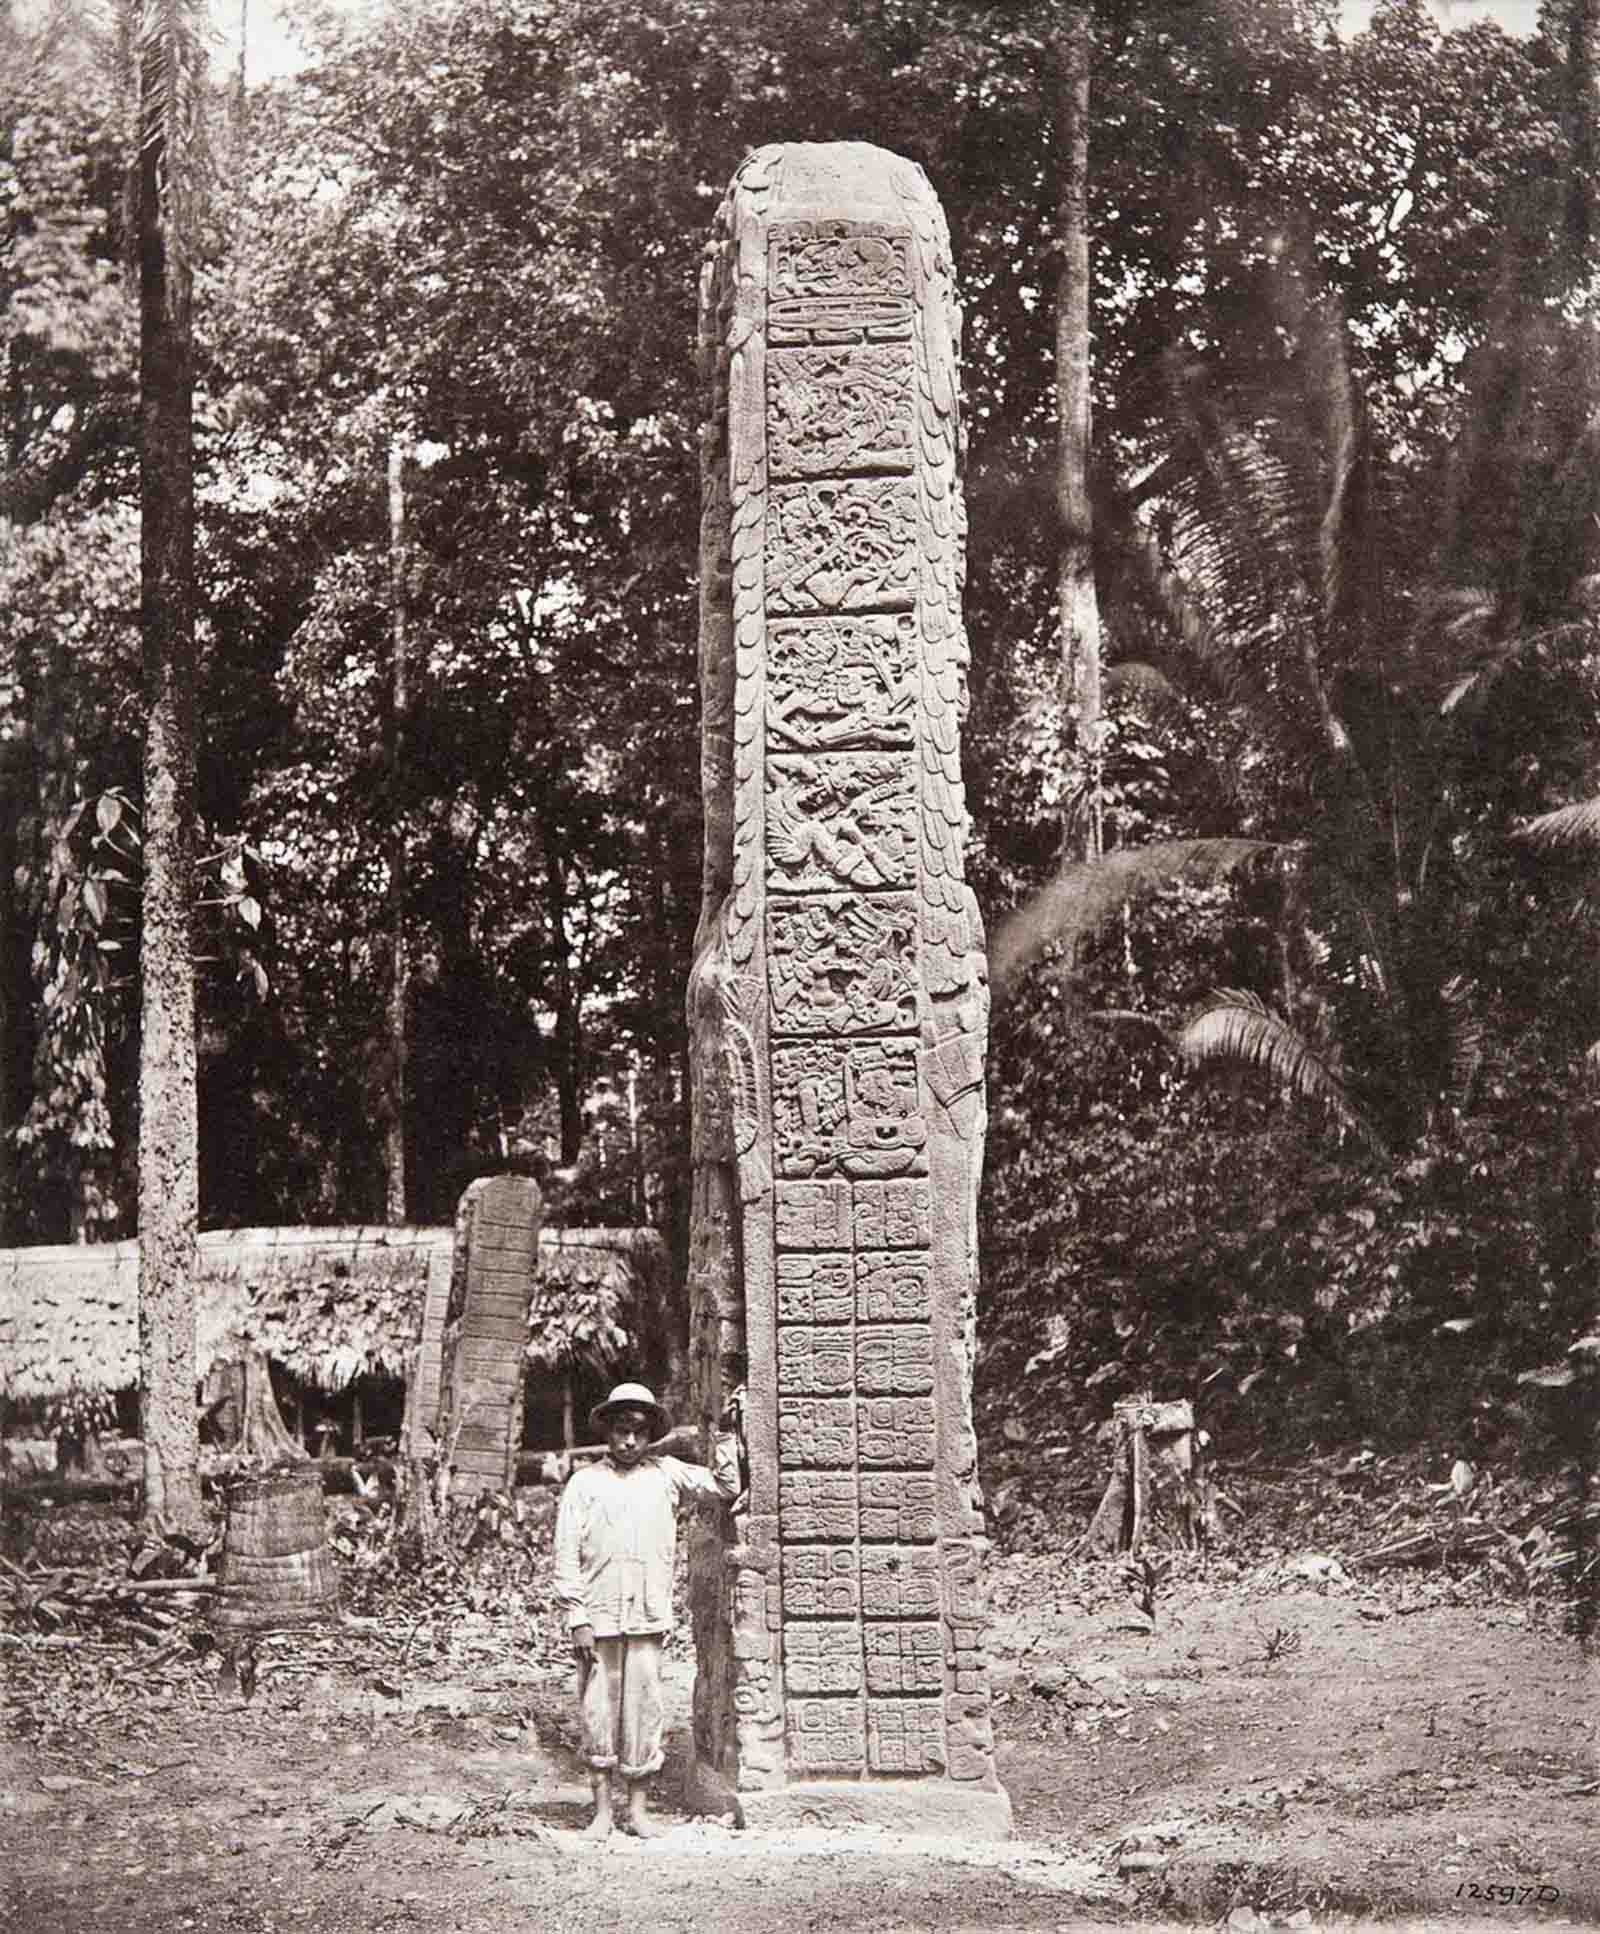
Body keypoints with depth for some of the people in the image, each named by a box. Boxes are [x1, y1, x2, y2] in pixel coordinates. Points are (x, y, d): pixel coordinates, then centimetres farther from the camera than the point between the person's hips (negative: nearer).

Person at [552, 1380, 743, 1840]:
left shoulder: (664, 1474, 10)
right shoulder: (585, 1482, 3)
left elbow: (724, 1488, 13)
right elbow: (567, 1555, 1)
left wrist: (726, 1435, 5)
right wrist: (577, 1620, -5)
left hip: (648, 1617, 2)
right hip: (599, 1616, -2)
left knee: (643, 1710, 3)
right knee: (598, 1710, 0)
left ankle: (637, 1809, 13)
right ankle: (602, 1810, 9)